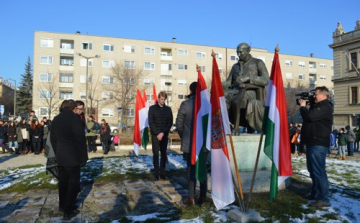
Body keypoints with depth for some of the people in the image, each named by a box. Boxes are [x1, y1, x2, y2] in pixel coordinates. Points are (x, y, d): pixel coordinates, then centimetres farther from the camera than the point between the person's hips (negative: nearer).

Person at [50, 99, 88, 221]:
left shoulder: (56, 119, 7)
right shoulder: (74, 118, -16)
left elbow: (53, 139, 13)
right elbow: (80, 139, -17)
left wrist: (57, 153, 19)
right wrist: (83, 157, -10)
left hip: (60, 156, 7)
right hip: (72, 157, -7)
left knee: (63, 181, 19)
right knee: (73, 182, 3)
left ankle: (62, 205, 33)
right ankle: (68, 211, 6)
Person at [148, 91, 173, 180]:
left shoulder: (168, 109, 7)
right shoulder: (152, 108, 2)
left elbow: (170, 122, 3)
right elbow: (151, 122, -3)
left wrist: (163, 133, -8)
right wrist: (157, 133, -11)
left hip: (165, 135, 2)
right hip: (155, 135, -2)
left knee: (164, 154, 4)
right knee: (156, 154, -3)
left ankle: (162, 172, 12)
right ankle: (156, 174, 3)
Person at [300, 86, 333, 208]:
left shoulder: (325, 107, -12)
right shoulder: (317, 106, 21)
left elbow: (310, 116, -24)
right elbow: (308, 117, 25)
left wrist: (303, 106, -7)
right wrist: (305, 107, 9)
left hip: (318, 144, -11)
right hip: (312, 142, 11)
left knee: (318, 170, -12)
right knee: (312, 170, 17)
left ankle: (323, 199, -8)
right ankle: (315, 193, 29)